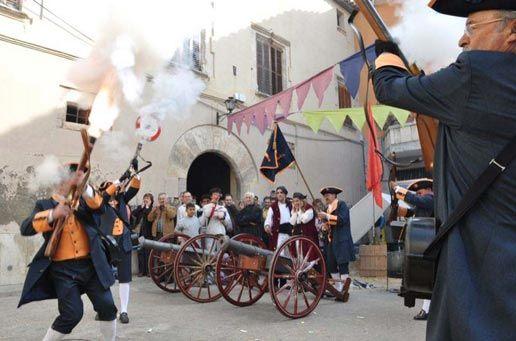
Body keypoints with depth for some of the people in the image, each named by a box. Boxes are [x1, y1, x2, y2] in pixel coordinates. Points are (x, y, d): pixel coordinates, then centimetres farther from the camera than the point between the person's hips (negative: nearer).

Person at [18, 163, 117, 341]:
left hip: (90, 265, 3)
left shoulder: (82, 201, 12)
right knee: (72, 314, -7)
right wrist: (52, 215, -23)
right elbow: (25, 228, -9)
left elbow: (100, 207, -9)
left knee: (107, 307, 2)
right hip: (63, 269, -3)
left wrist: (84, 186, -24)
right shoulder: (44, 205, 6)